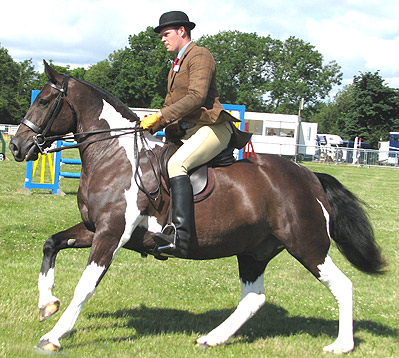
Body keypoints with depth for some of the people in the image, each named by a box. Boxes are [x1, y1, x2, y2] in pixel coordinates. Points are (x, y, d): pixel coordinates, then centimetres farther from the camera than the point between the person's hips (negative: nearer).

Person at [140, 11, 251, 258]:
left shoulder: (200, 56, -4)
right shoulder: (177, 64, 26)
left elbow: (196, 97, -19)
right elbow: (171, 104, 25)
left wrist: (160, 116, -22)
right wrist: (152, 125, 5)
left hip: (211, 128, -11)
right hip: (187, 132, 11)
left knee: (176, 164, -33)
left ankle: (180, 236, -44)